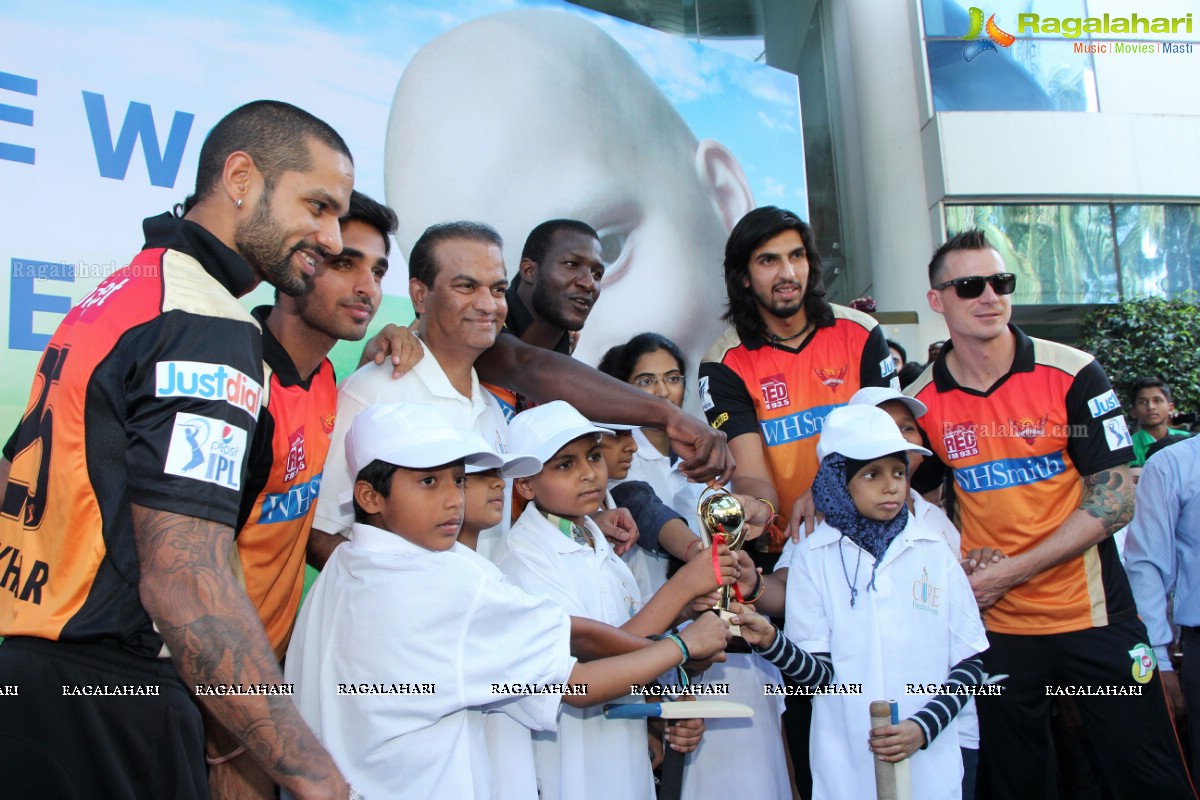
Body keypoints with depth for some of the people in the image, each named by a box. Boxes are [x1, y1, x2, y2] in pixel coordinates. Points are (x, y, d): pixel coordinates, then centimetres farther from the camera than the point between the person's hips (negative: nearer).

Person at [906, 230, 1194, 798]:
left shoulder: (1073, 374, -8)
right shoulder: (921, 401, -2)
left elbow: (1114, 501, -10)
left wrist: (1009, 573, -16)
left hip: (1093, 616, -1)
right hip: (994, 625, 2)